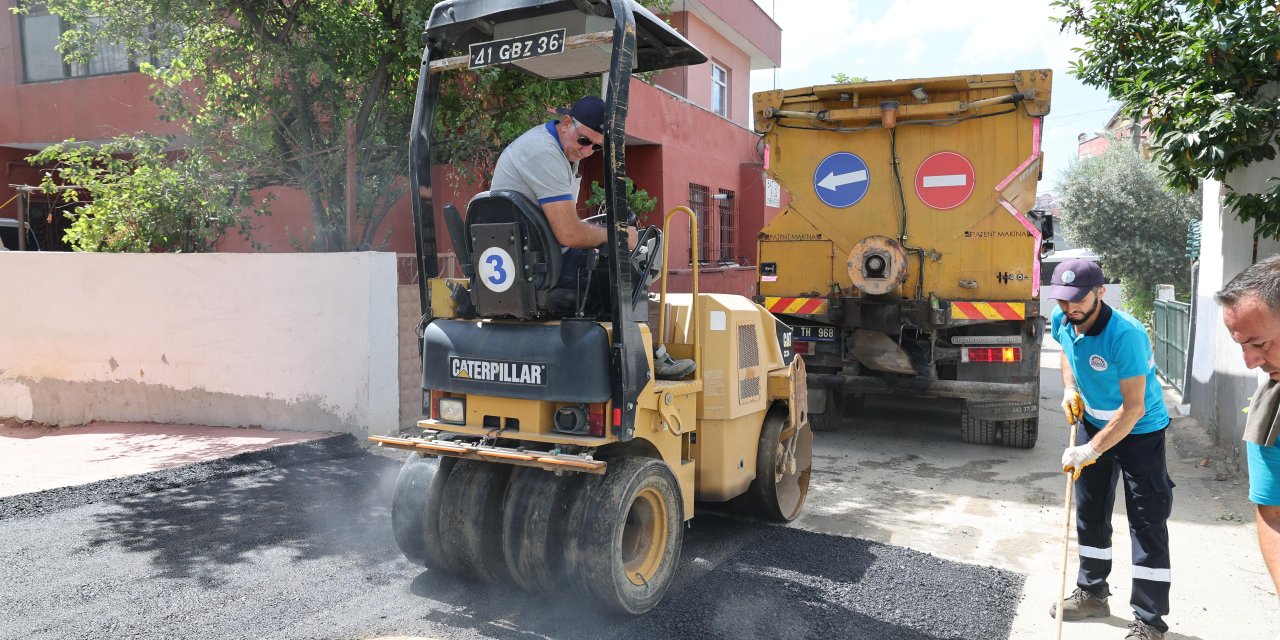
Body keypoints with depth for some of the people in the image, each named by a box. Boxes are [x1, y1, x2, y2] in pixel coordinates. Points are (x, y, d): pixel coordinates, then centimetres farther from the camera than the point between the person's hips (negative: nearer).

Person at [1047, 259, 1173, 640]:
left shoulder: (1125, 335, -33)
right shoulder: (1061, 321, -12)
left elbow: (1133, 408, -31)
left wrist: (1091, 451, -31)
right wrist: (1070, 389, -2)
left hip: (1139, 431, -7)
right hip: (1093, 423, 7)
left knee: (1147, 523, -4)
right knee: (1090, 512, 16)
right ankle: (1093, 593, 32)